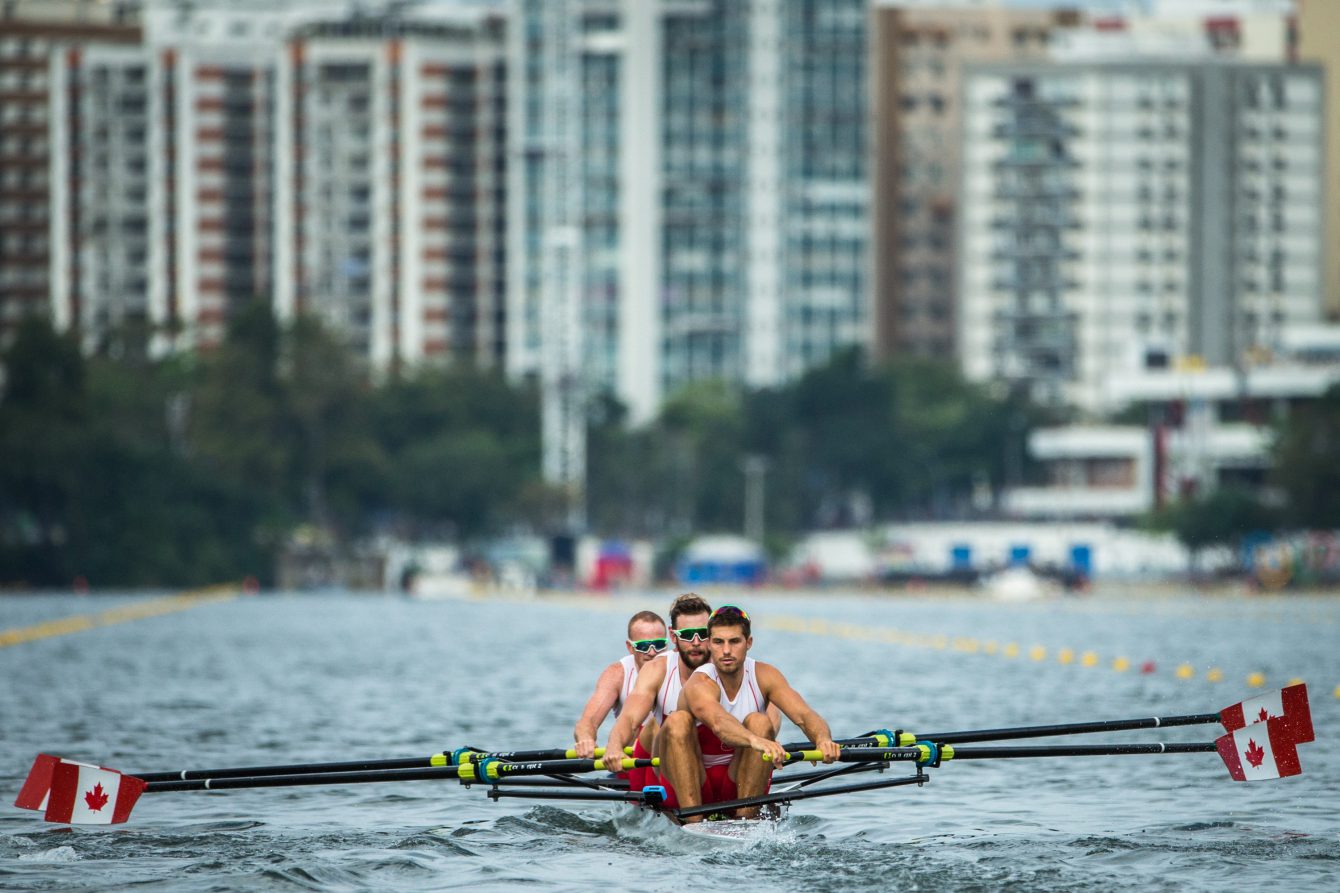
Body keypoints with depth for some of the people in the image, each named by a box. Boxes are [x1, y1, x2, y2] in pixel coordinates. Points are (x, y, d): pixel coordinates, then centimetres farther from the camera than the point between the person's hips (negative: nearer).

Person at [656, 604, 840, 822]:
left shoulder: (764, 676, -6)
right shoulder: (699, 685, -21)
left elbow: (803, 715, -20)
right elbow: (719, 723, -43)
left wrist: (822, 739, -44)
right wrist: (756, 741, -64)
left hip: (740, 783, 3)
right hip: (692, 786, -3)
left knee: (759, 722, -22)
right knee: (677, 721, -29)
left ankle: (746, 817, -26)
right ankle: (693, 821, -36)